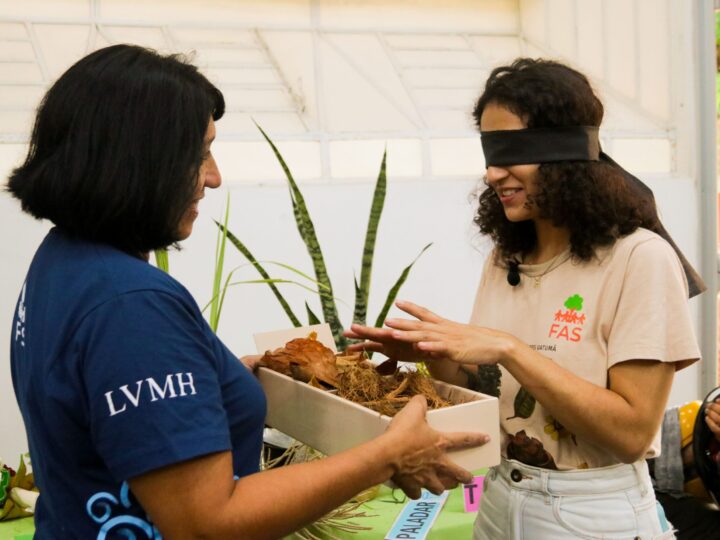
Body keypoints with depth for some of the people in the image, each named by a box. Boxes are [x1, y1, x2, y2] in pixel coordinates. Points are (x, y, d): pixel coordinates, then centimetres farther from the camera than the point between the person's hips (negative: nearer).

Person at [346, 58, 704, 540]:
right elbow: (490, 391, 6)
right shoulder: (506, 259, 3)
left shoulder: (640, 258, -17)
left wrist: (509, 349, -27)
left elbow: (632, 433, -21)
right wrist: (434, 355, -12)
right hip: (500, 501, 6)